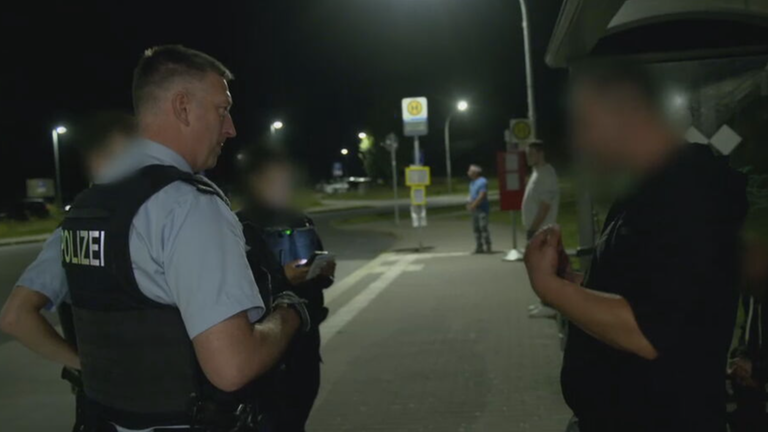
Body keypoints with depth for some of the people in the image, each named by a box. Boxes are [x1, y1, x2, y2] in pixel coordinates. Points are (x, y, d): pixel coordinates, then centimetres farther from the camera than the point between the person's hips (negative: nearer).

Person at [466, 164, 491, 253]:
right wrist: (469, 204, 3)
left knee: (483, 227, -12)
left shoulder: (482, 181, -12)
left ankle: (488, 247, -9)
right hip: (475, 209, 9)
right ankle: (479, 247, 12)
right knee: (476, 228, 8)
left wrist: (473, 205, -18)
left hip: (482, 209, -9)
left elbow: (482, 196, -19)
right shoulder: (472, 182, 16)